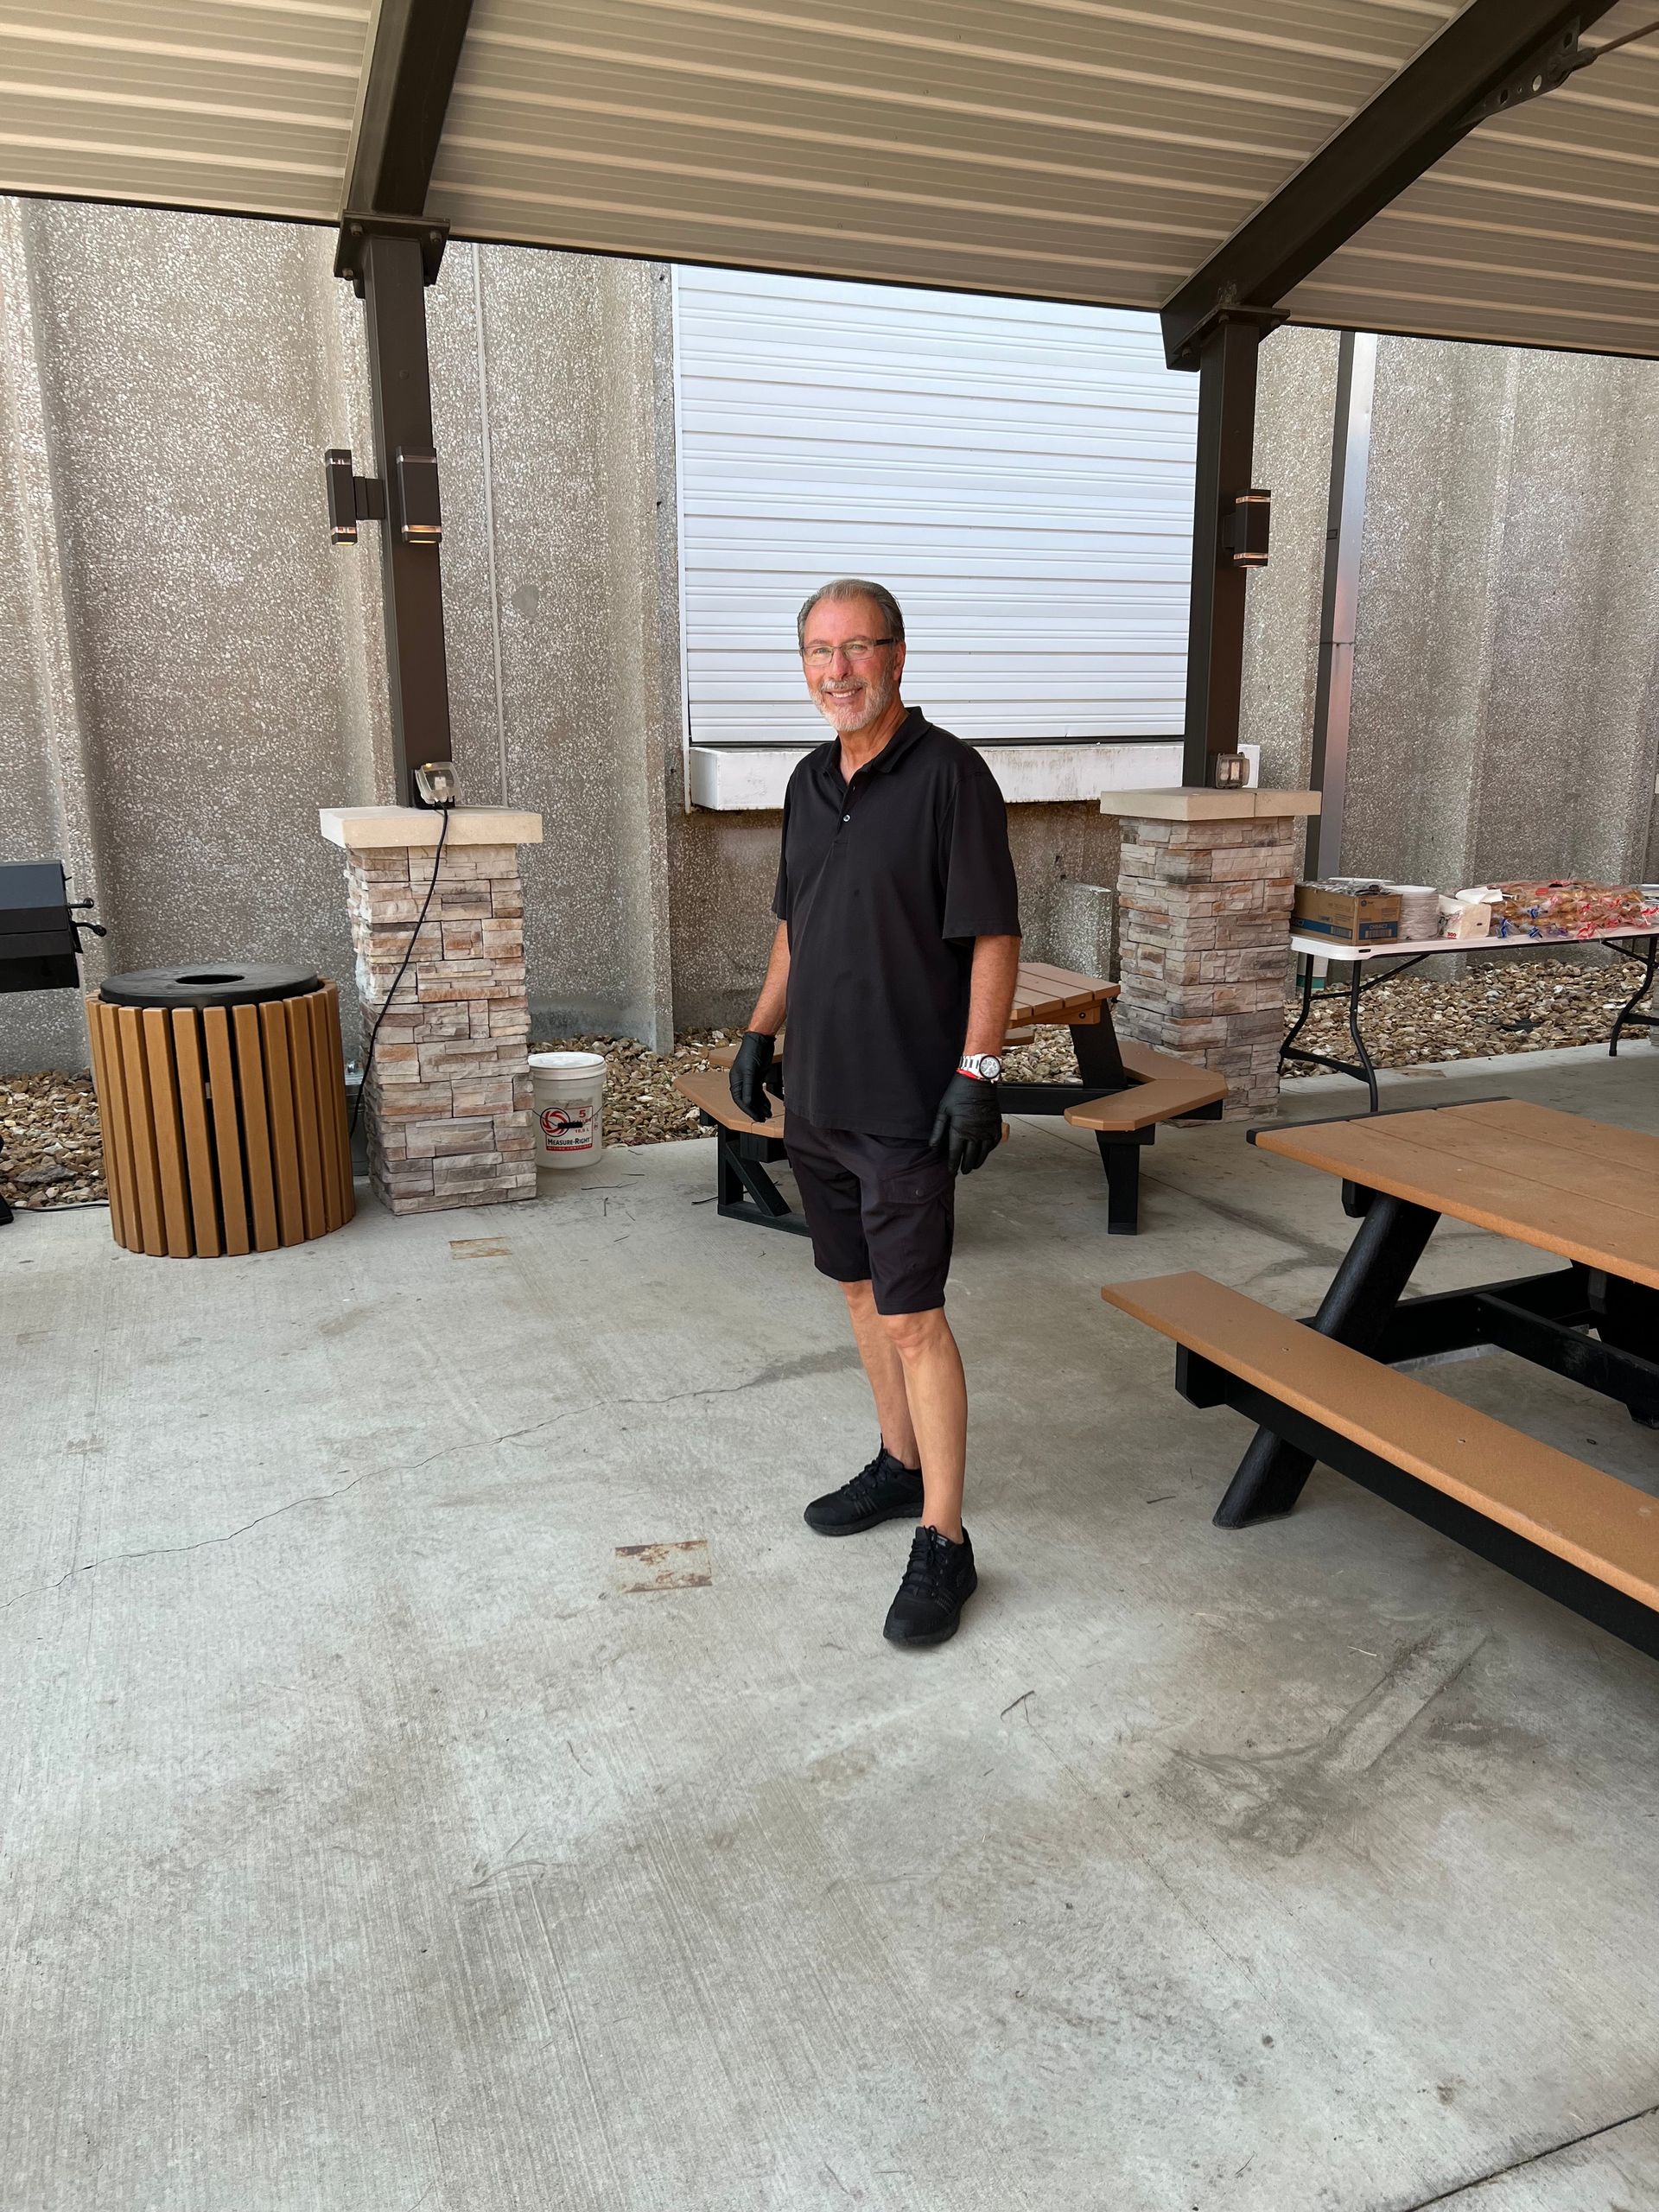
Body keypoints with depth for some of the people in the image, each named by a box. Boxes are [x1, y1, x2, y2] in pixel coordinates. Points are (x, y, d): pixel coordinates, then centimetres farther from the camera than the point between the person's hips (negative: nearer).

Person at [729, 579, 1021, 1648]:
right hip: (818, 1093, 8)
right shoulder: (810, 782, 12)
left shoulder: (950, 775, -11)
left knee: (912, 1316, -6)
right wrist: (761, 1031, 17)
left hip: (909, 1104, -7)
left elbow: (993, 937, -14)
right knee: (861, 1290, 17)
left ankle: (942, 1541, 5)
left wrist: (979, 1072, -20)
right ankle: (901, 1462, 34)